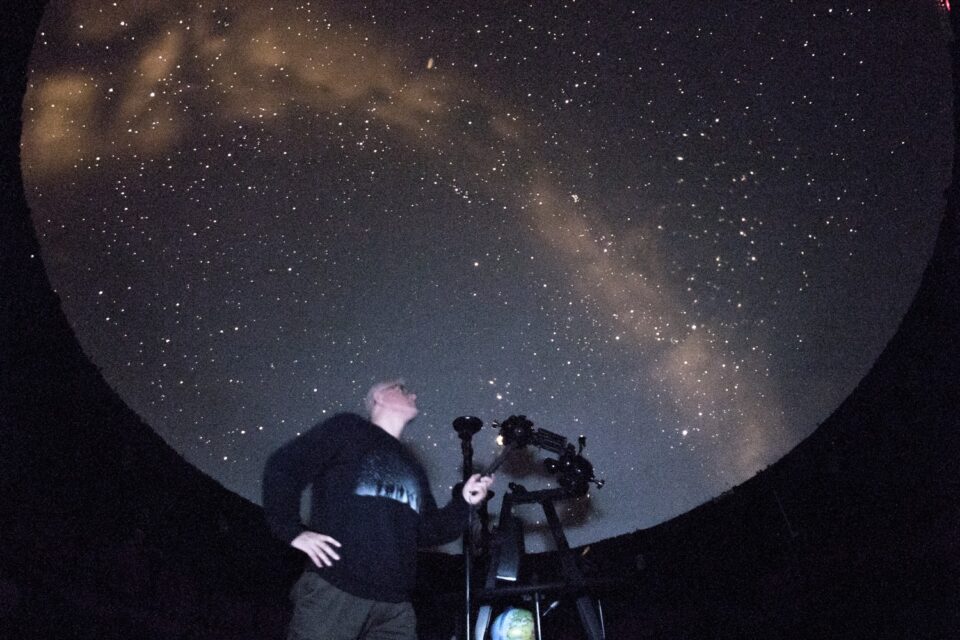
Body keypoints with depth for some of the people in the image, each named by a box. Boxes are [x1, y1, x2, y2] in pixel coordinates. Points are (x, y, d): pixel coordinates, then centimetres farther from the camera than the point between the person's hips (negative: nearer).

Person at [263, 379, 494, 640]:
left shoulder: (412, 468, 25)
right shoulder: (348, 428, 6)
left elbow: (428, 532, 21)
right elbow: (282, 466, -1)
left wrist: (463, 501, 7)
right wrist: (292, 531, -8)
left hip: (394, 604, 6)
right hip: (333, 590, -6)